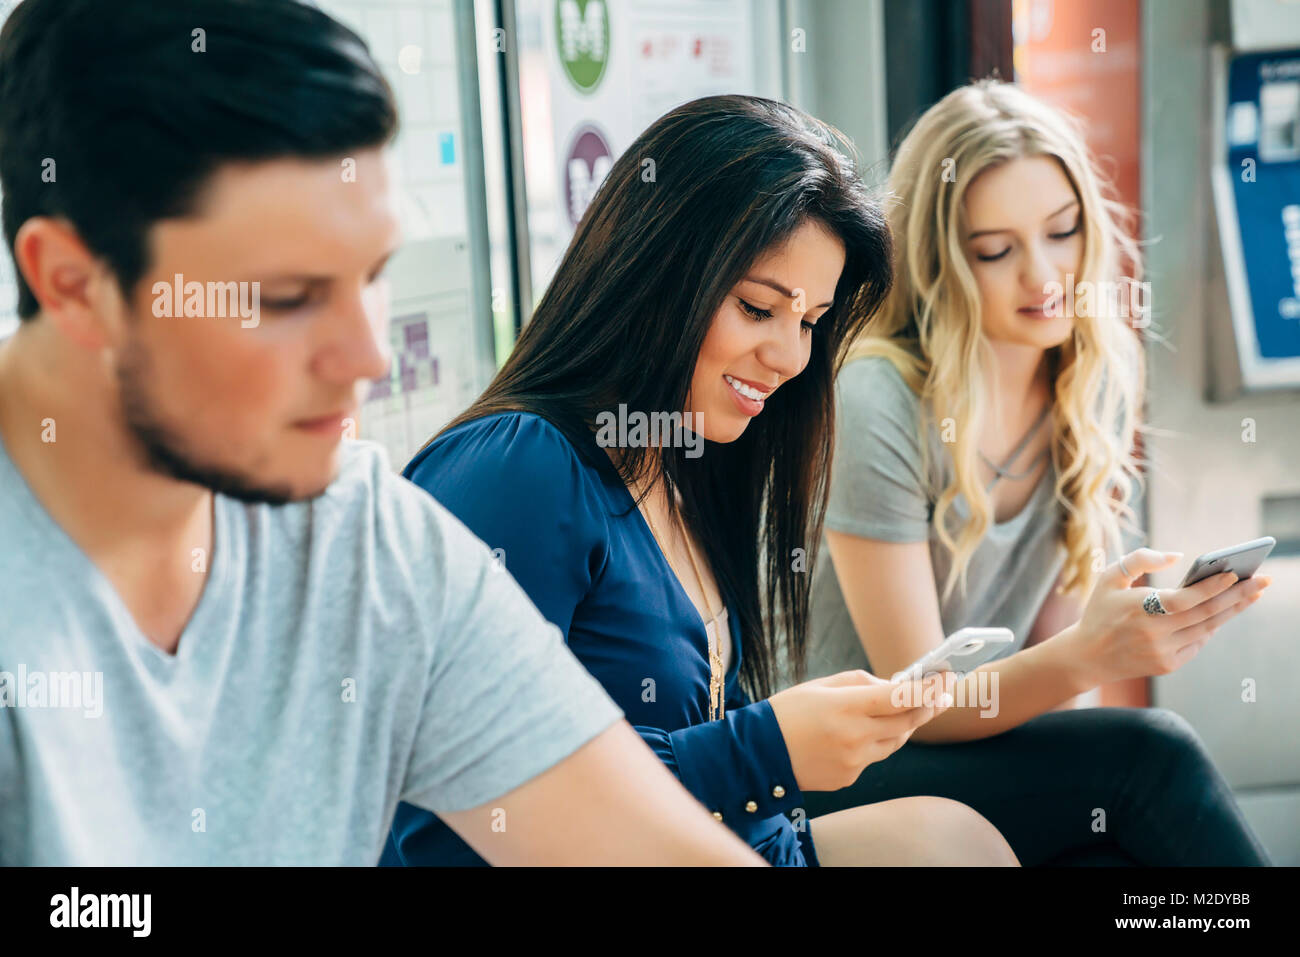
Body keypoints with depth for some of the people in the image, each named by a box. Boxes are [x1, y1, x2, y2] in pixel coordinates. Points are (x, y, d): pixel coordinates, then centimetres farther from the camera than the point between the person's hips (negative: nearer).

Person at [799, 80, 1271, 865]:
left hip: (1008, 742, 5)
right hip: (855, 777, -5)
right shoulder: (879, 403, -17)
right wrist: (1088, 656, -33)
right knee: (1149, 751, -27)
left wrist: (1133, 629, -17)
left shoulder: (1096, 388, 1)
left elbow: (1044, 669, 4)